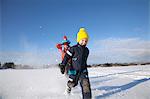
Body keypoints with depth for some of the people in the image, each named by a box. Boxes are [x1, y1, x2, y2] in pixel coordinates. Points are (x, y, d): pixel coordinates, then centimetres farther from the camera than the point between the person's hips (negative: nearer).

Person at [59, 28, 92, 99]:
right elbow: (66, 57, -8)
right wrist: (62, 66, -11)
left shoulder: (86, 50, 6)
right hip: (74, 71, -3)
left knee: (86, 84, -12)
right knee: (72, 84, 11)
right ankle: (69, 86, 46)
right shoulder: (73, 49, -12)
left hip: (83, 71, 3)